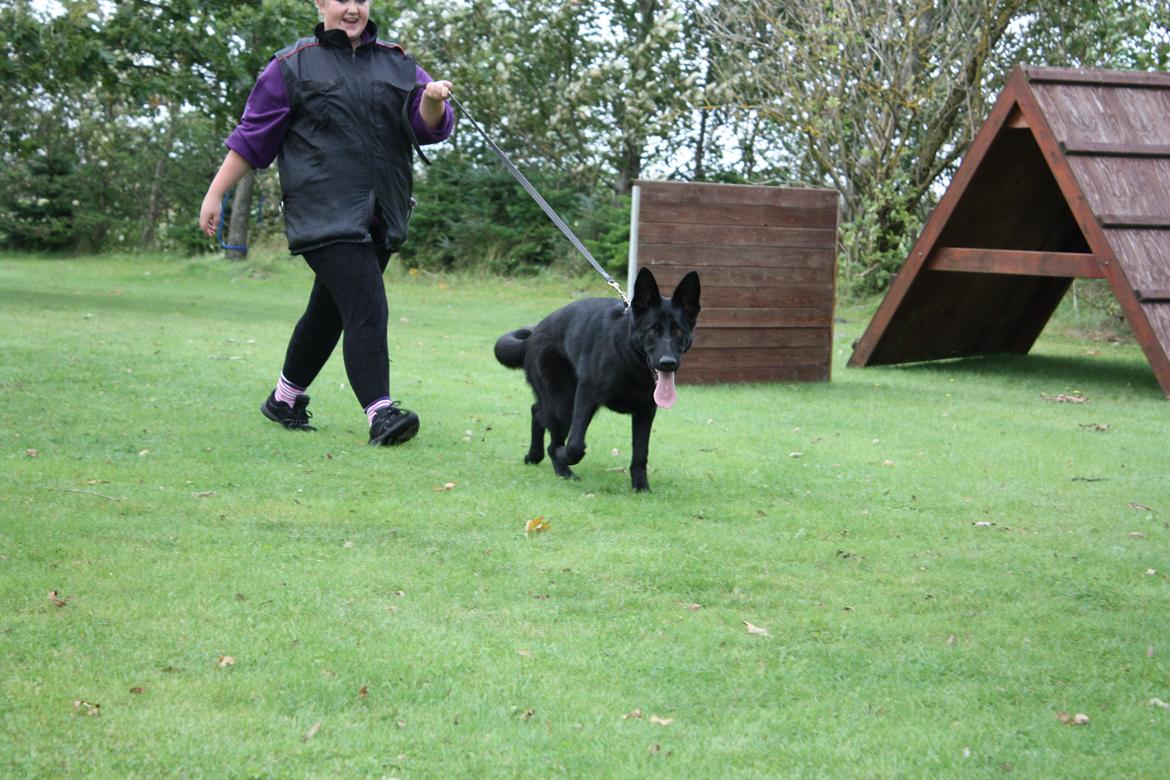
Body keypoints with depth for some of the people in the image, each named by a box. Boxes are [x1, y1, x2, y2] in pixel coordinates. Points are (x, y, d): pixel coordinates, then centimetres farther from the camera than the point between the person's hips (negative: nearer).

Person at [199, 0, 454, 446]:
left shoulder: (397, 64, 14)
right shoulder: (293, 66, 3)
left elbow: (427, 127, 5)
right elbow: (253, 136, 5)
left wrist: (433, 102, -18)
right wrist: (215, 193, 2)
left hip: (381, 218, 5)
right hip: (326, 214, -5)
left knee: (329, 312, 14)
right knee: (366, 308, -17)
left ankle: (285, 400, 30)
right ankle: (380, 413, -21)